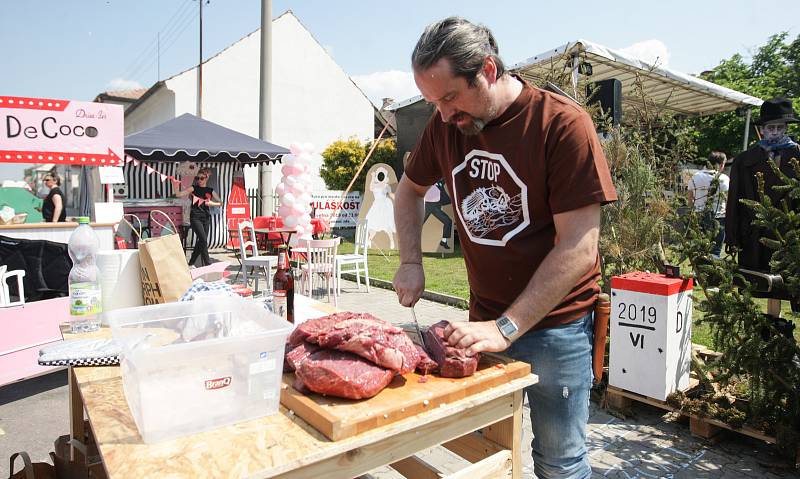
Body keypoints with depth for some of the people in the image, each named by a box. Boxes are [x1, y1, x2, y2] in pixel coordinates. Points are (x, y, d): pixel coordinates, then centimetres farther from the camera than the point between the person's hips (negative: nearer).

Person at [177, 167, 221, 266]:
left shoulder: (210, 190, 10)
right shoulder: (193, 188, 2)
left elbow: (220, 202, 11)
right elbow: (178, 194, -8)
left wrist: (212, 203, -6)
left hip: (206, 218, 4)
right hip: (195, 217, -4)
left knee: (200, 241, 7)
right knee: (203, 240, -15)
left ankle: (191, 263, 21)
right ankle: (207, 263, -9)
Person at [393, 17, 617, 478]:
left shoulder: (564, 124, -18)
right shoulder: (445, 126, -1)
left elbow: (578, 249, -20)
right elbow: (410, 190, 14)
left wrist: (506, 328, -24)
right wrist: (411, 261, -1)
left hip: (555, 325, -4)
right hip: (484, 320, 5)